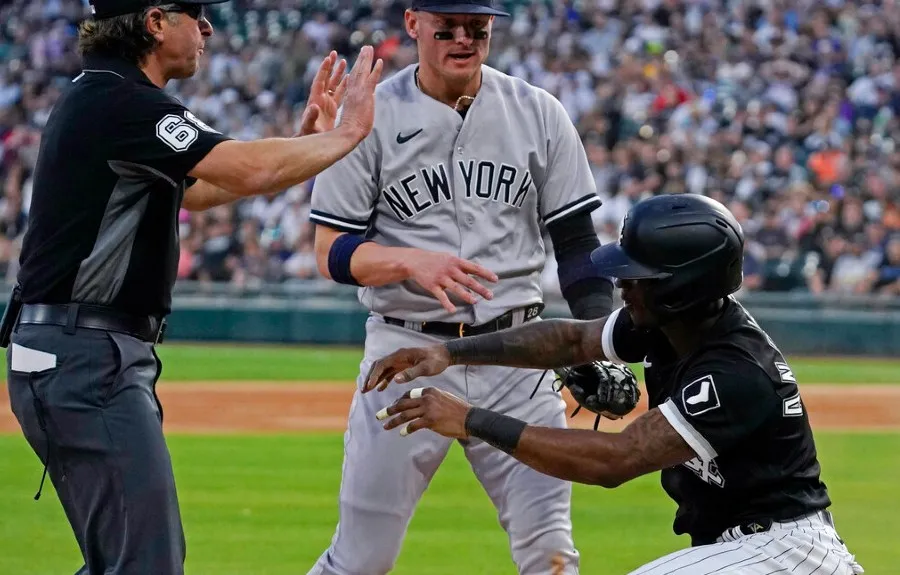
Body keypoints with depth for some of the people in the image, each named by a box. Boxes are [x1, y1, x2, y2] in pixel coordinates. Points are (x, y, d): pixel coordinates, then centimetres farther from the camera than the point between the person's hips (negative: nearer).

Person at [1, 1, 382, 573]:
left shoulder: (97, 99, 18)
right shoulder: (121, 104, -15)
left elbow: (195, 189, 26)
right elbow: (249, 171, -24)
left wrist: (306, 138, 18)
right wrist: (348, 133, -9)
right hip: (86, 360, -11)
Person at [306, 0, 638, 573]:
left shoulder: (539, 113, 4)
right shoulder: (370, 117, -3)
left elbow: (577, 241, 7)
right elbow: (332, 252, -5)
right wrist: (412, 262, -25)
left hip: (516, 354, 2)